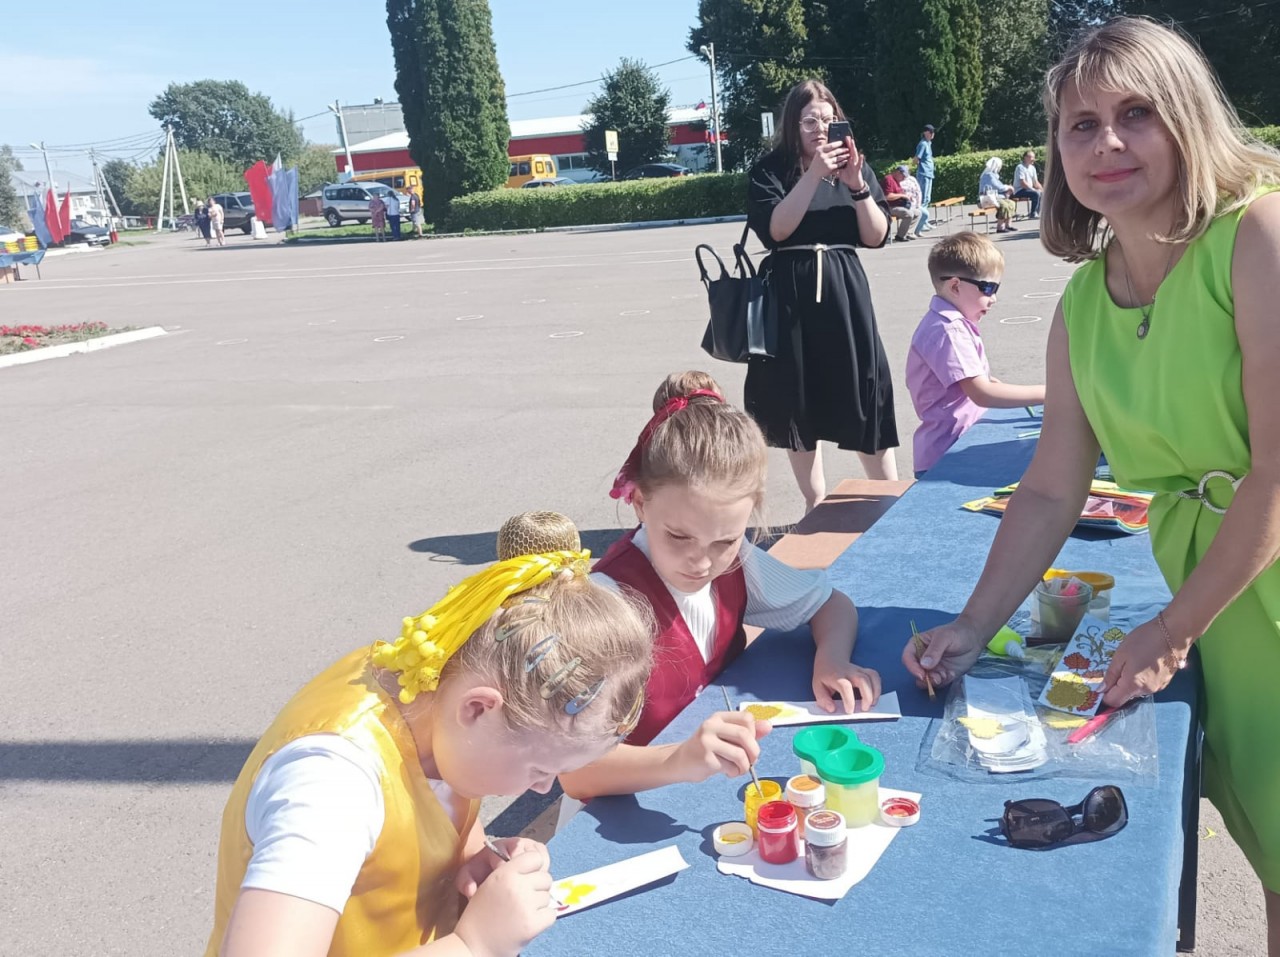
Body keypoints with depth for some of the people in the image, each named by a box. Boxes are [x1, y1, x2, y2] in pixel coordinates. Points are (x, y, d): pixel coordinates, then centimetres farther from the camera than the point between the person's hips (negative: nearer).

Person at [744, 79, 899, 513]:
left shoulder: (855, 165, 7)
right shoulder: (770, 170, 0)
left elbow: (877, 236, 1)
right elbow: (775, 229, -15)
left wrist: (856, 184, -13)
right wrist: (814, 175, -20)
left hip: (844, 291, 2)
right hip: (790, 294, -1)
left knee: (866, 394, -1)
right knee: (798, 401, 4)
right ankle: (816, 507, 18)